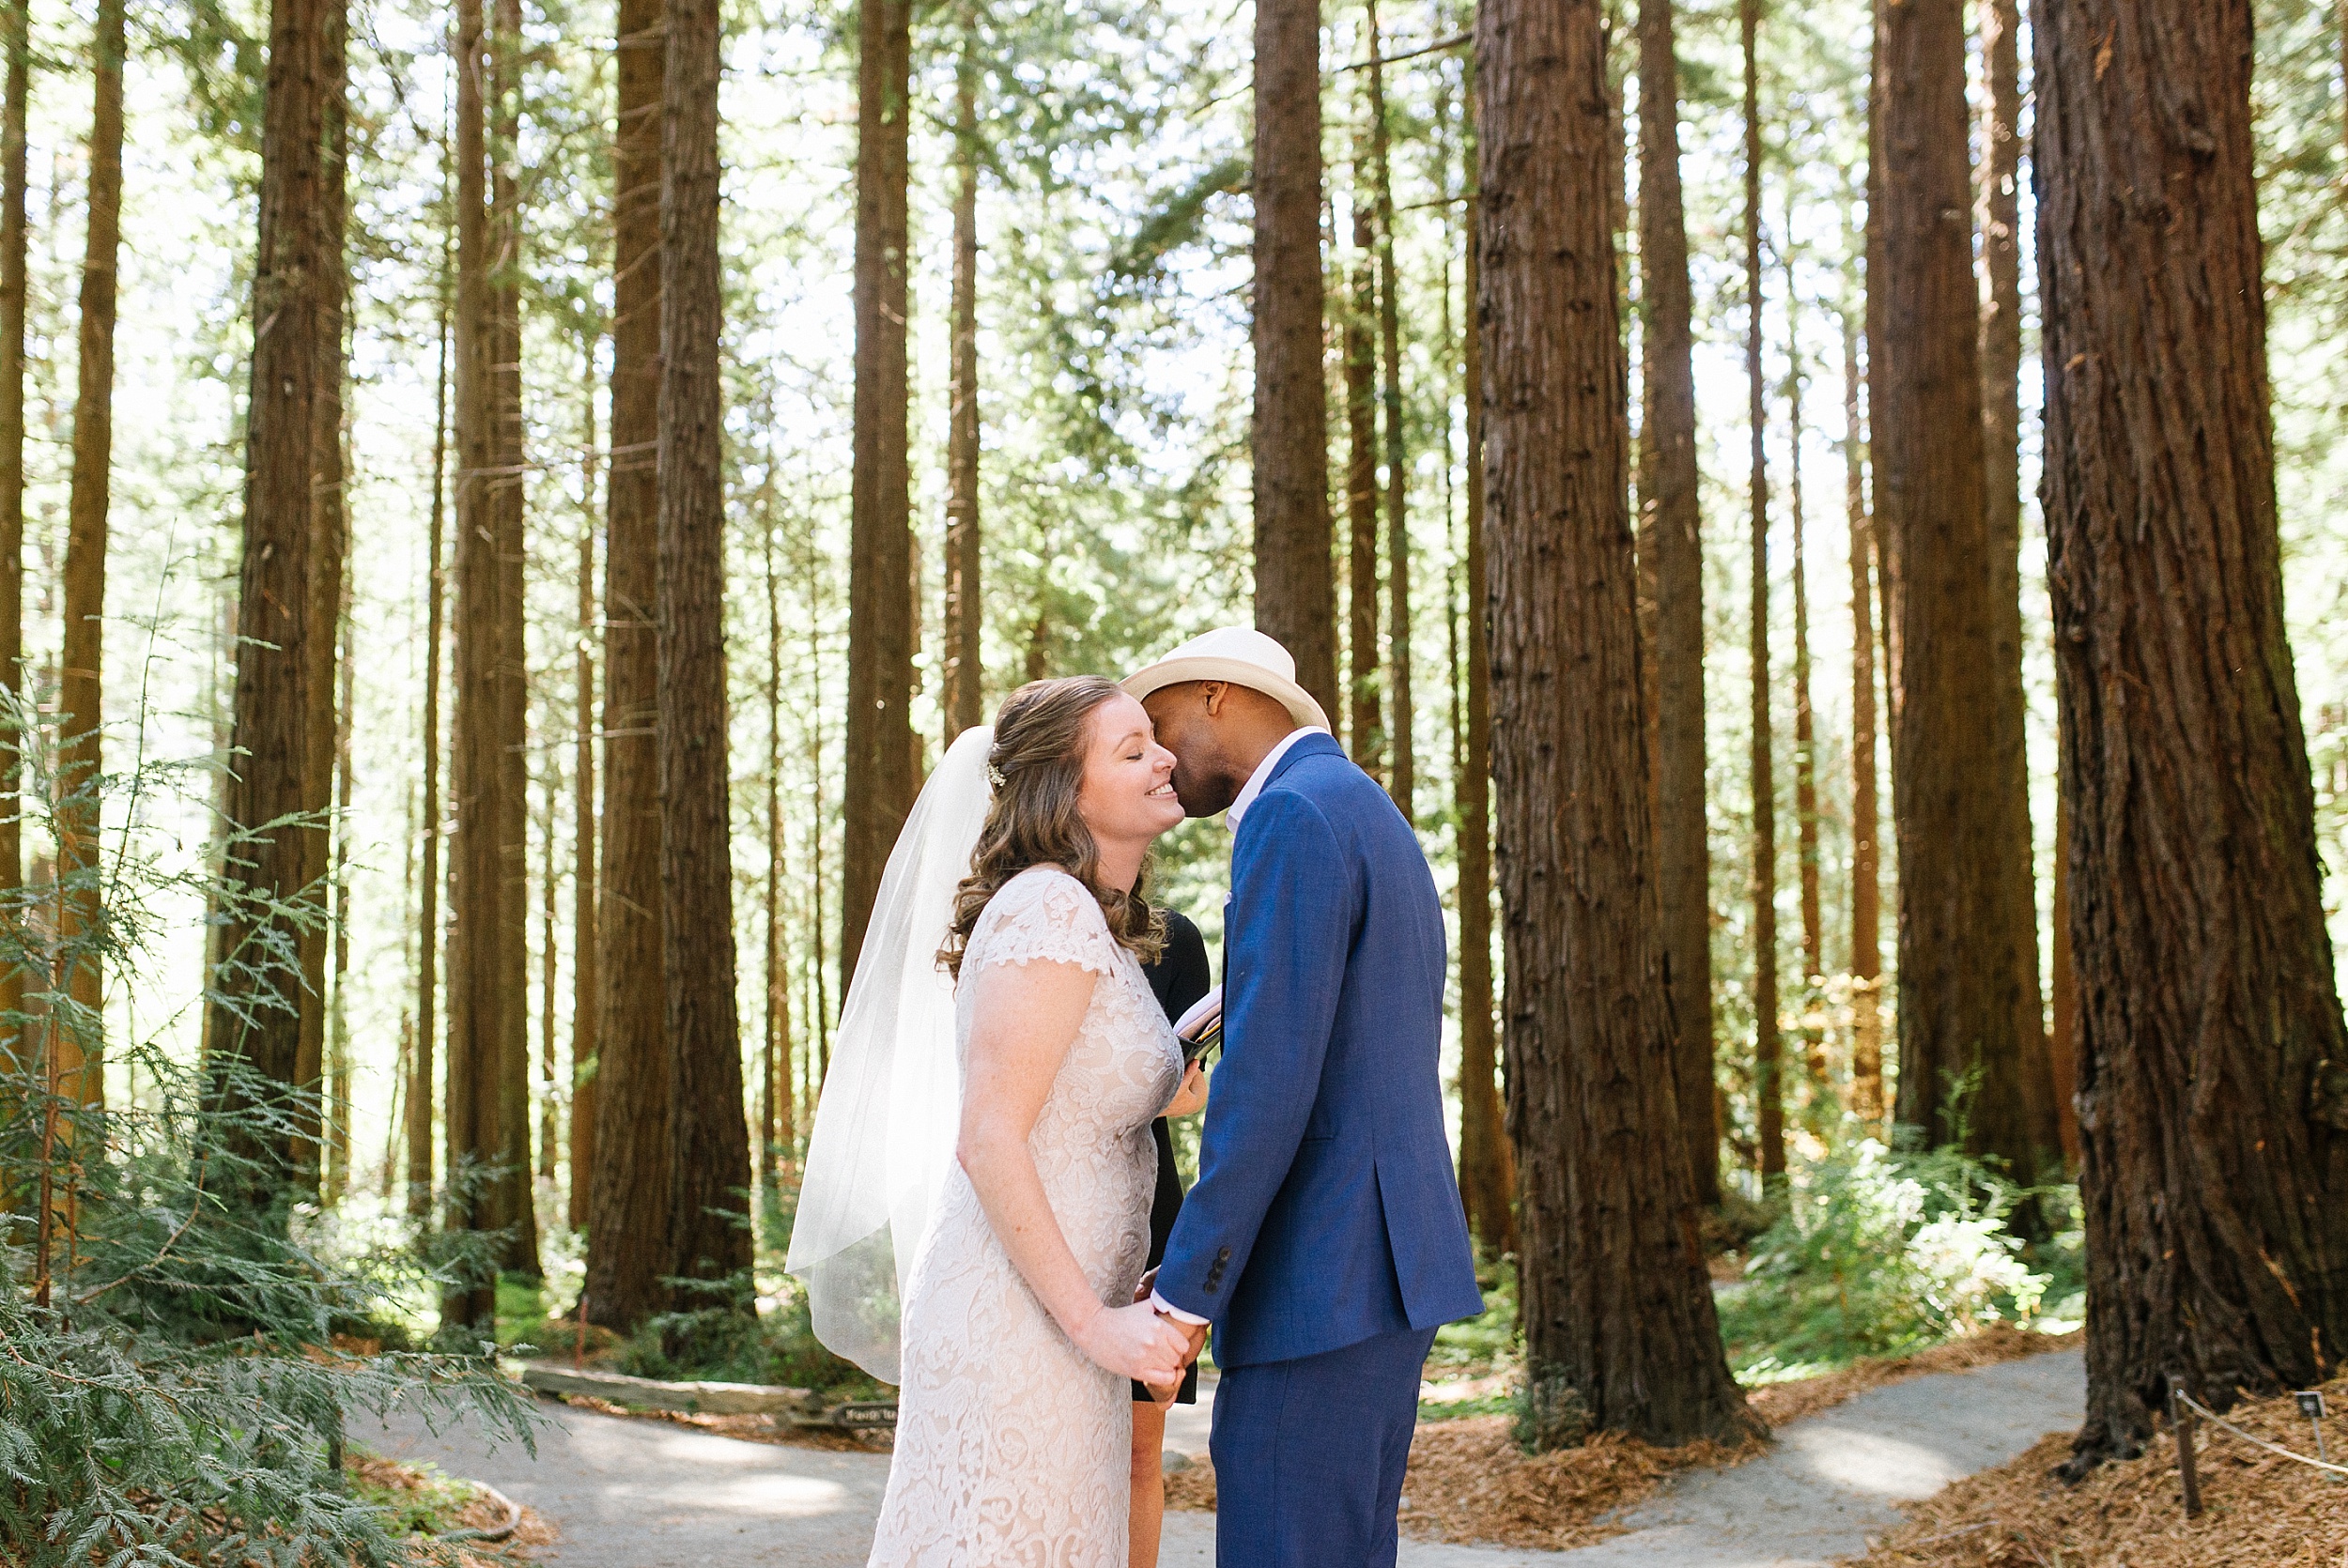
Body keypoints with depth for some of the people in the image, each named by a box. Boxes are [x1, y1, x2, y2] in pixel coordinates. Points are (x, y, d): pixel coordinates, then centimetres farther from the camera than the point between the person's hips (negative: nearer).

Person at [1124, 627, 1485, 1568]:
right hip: (1383, 1266, 10)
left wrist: (1184, 1291, -17)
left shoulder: (1293, 816, -13)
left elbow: (1268, 1078, -21)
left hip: (1325, 1278, -10)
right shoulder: (1379, 829, 20)